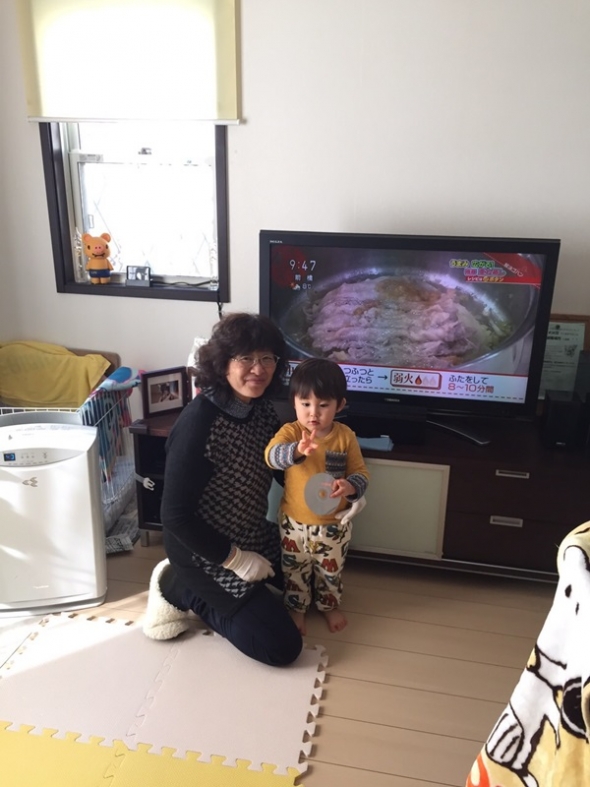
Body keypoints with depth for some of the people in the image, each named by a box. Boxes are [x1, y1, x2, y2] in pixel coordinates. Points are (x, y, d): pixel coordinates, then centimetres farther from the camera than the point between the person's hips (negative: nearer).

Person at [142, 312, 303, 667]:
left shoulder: (263, 409, -5)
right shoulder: (198, 423, -29)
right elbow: (176, 517, -25)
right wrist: (235, 559, -20)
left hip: (253, 537, 8)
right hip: (204, 552, -8)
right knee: (283, 646, -6)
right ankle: (184, 590, 7)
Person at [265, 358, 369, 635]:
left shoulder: (346, 436, -12)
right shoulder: (290, 432, -17)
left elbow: (361, 473, -7)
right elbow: (271, 455, -37)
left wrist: (350, 486, -30)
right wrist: (297, 450, -57)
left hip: (334, 523, 1)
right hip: (294, 522, -1)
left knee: (331, 571, 23)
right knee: (295, 571, 20)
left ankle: (330, 605, 50)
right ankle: (296, 607, 46)